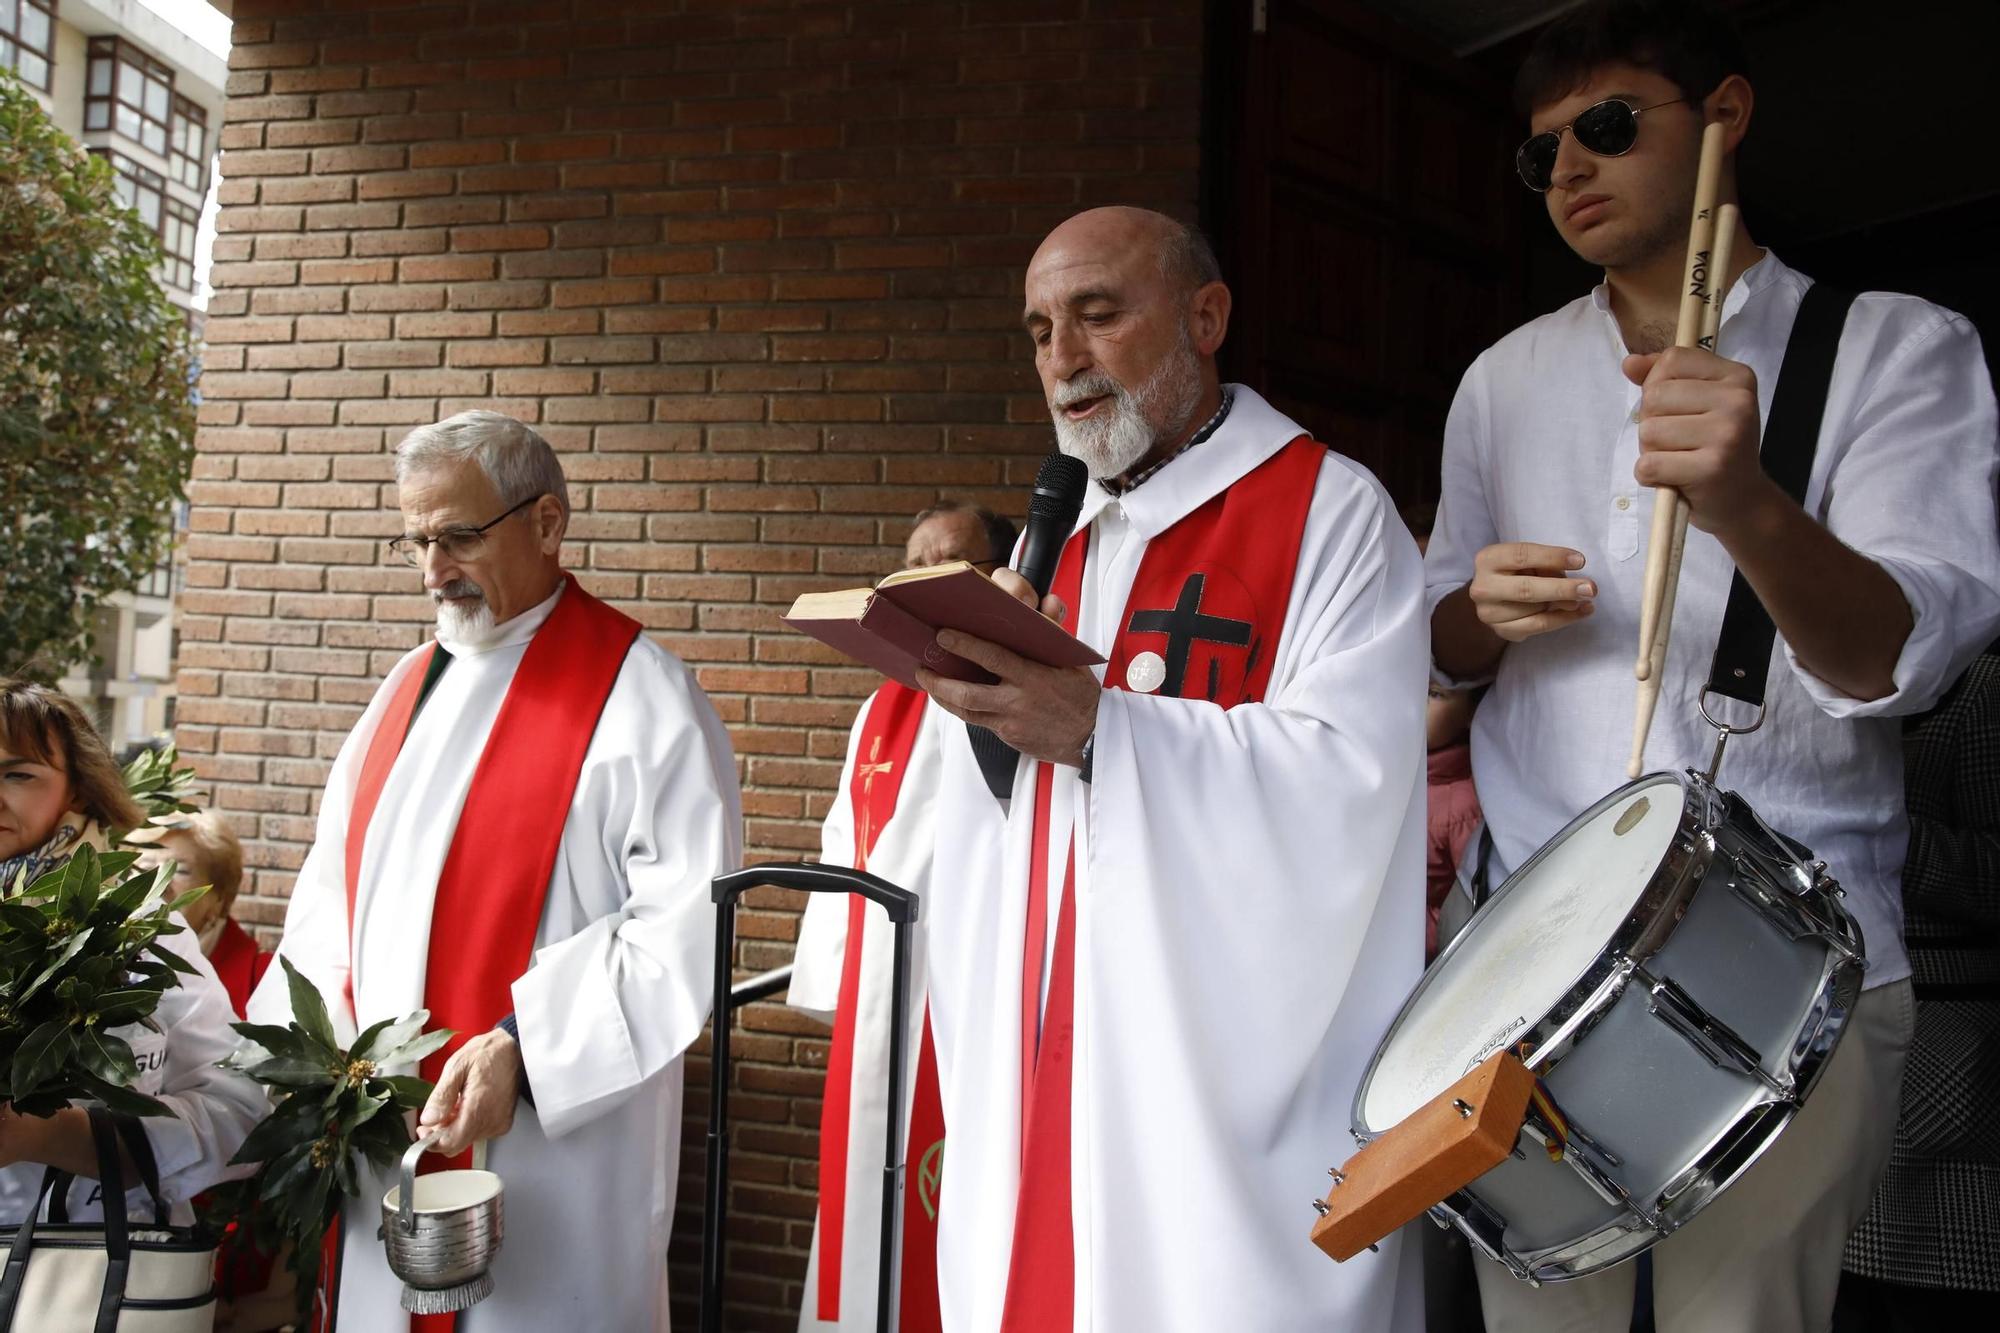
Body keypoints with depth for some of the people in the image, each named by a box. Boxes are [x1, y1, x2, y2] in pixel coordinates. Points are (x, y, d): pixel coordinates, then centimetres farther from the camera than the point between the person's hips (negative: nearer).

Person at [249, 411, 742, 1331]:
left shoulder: (636, 693, -11)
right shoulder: (411, 687, 11)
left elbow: (689, 920, -18)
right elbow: (333, 887, 14)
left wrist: (524, 1046, -24)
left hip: (551, 1140, -6)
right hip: (387, 1133, 7)